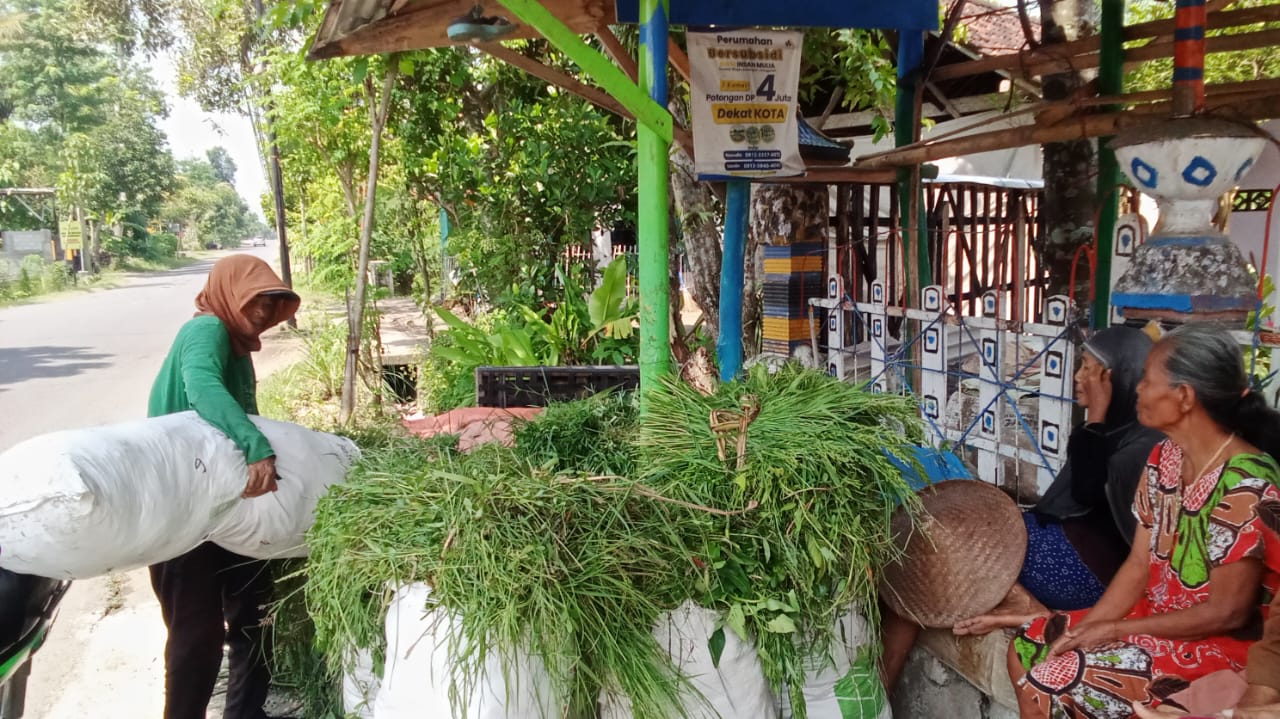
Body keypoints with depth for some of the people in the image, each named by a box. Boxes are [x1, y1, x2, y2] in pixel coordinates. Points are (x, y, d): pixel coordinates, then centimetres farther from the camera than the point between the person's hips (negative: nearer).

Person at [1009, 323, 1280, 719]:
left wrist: (1115, 630, -15)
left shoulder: (1246, 483, -26)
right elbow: (1138, 566, 4)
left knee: (1050, 680, -18)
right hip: (1154, 617, 8)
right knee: (1026, 646, 2)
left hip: (1216, 644, -8)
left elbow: (1227, 612, -22)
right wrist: (1084, 629, -8)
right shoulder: (1164, 458, 0)